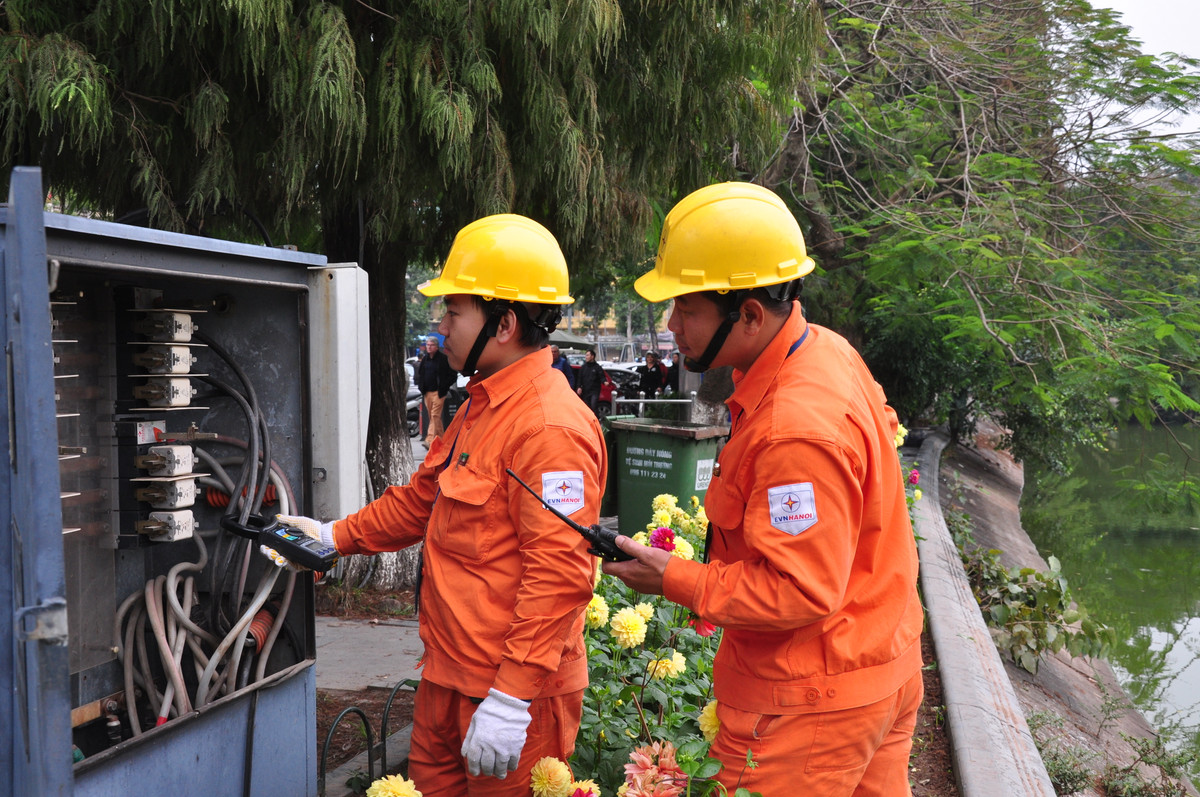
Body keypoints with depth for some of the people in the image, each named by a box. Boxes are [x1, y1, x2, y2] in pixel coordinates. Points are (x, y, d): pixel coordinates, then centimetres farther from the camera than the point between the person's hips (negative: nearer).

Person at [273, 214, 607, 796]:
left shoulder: (552, 428, -22)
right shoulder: (481, 407, 13)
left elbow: (558, 575, -27)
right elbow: (422, 497, 26)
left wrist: (511, 698, -26)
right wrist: (335, 536, 24)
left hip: (514, 688, -10)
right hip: (449, 672, 10)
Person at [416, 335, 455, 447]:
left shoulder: (443, 359, -7)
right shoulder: (424, 358, 13)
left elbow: (451, 375, -5)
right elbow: (420, 374, 26)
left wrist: (443, 387, -10)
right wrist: (421, 386, 12)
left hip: (438, 392, -7)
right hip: (427, 392, 7)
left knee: (435, 415, -12)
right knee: (431, 416, 10)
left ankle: (430, 440, -17)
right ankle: (441, 437, 20)